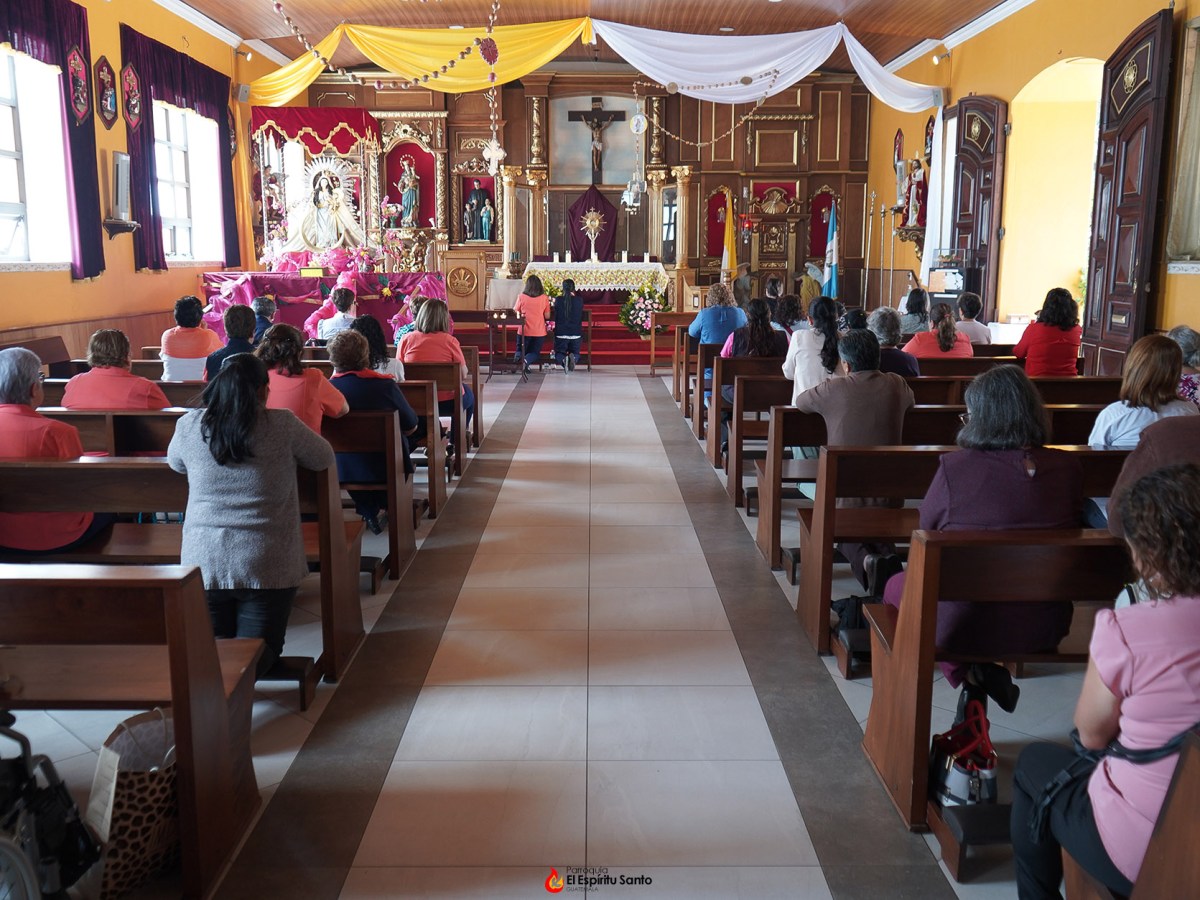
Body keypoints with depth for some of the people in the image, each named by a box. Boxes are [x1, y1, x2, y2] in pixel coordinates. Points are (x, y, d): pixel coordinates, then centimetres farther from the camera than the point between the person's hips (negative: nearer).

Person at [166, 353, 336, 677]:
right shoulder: (283, 425, -10)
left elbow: (174, 462, 20)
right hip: (267, 564, -2)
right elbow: (324, 459, 6)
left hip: (203, 561, 3)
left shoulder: (189, 425, -1)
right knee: (259, 647, 9)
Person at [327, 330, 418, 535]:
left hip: (340, 472, 2)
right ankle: (389, 508, 46)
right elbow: (411, 427, -4)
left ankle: (370, 512, 44)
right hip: (385, 470, -2)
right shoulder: (385, 386, -19)